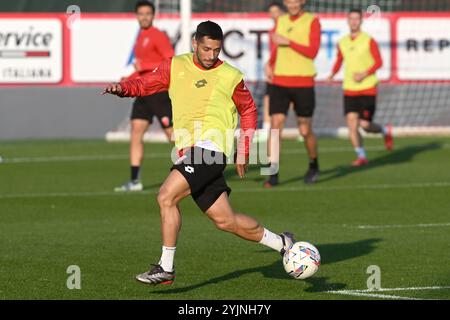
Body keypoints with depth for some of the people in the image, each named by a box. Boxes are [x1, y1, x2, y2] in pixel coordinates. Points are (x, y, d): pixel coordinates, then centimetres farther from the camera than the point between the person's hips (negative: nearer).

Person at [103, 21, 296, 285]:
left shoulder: (230, 76, 1)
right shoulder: (176, 67, 10)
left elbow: (249, 110, 14)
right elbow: (145, 84, 10)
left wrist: (244, 152, 11)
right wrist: (122, 88, -13)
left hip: (210, 147, -6)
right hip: (188, 153, 6)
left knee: (167, 197, -20)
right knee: (225, 220, 9)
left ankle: (166, 268, -12)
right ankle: (281, 243, 27)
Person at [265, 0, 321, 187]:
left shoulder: (312, 21, -3)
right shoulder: (280, 21, 11)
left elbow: (312, 52, -14)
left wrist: (288, 42, -19)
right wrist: (270, 65, 5)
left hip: (303, 84, -3)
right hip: (280, 82, 3)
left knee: (305, 130, 5)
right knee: (275, 125, -10)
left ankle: (313, 165, 31)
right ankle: (273, 173, -9)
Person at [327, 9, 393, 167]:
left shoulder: (369, 41, -5)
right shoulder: (342, 43, 7)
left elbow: (379, 62, -5)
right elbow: (339, 61, 21)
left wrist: (364, 74, -19)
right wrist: (332, 75, 1)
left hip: (367, 89, -4)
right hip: (349, 90, 4)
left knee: (365, 125, -8)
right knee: (352, 123, -9)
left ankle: (385, 131, 25)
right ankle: (361, 156, 0)